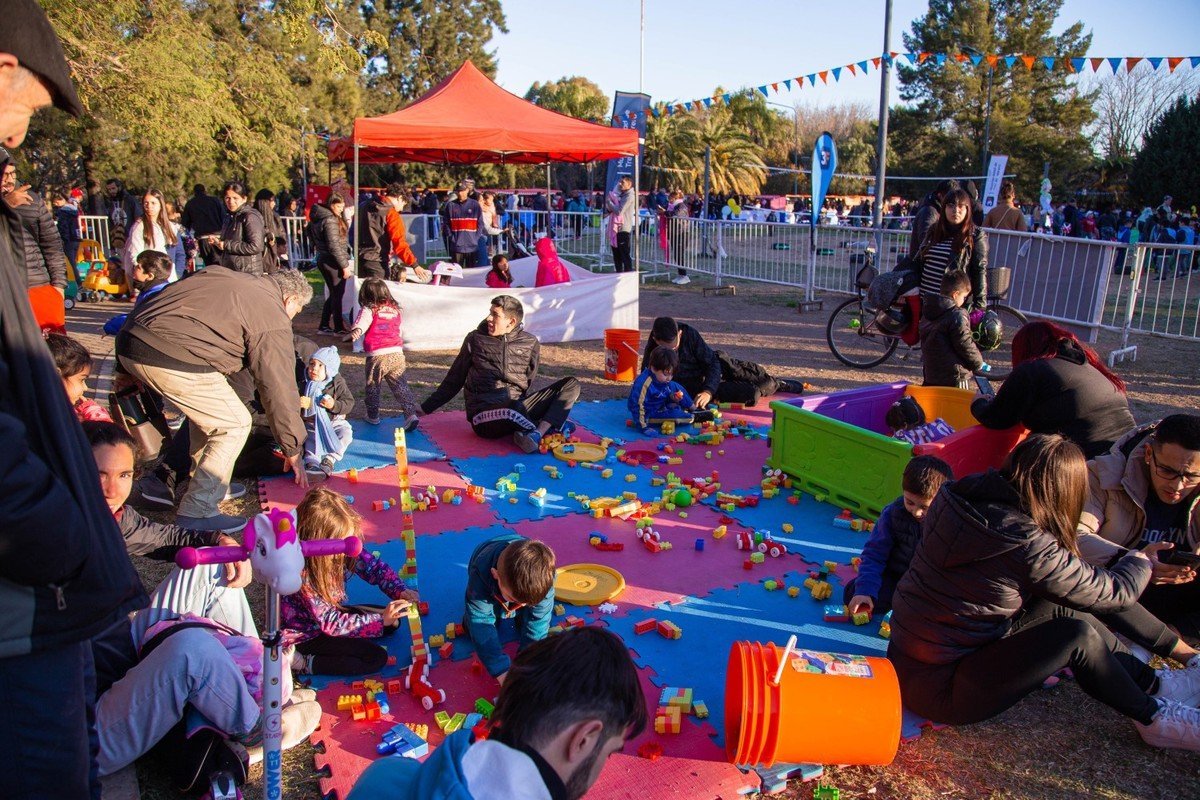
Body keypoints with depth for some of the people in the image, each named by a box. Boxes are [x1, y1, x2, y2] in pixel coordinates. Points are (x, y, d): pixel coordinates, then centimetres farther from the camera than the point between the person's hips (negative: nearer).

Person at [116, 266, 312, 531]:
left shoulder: (223, 274, 22)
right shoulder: (273, 318, 0)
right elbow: (280, 387, 2)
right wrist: (293, 450, 10)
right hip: (173, 361, -9)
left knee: (206, 408, 27)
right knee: (235, 425, 4)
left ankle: (210, 484, 35)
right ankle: (197, 512, 6)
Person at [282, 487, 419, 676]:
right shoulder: (301, 574, -35)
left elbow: (374, 566, -5)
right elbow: (331, 623, -29)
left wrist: (400, 591, -21)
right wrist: (381, 620, -30)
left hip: (330, 613, 8)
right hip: (305, 635, -7)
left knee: (393, 621, 6)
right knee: (377, 658, -14)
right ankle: (305, 663, -8)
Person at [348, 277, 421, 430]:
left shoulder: (368, 310, -1)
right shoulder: (395, 309, 16)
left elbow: (361, 323, -23)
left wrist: (355, 331, -41)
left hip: (376, 355, -4)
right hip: (397, 354, 4)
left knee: (373, 387, 15)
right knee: (400, 386, 6)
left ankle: (372, 415, 25)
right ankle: (411, 413, -7)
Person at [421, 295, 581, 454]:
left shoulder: (530, 343, 9)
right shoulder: (476, 339, 7)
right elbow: (454, 380, 16)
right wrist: (425, 409, 18)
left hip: (518, 409, 4)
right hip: (484, 417, -4)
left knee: (571, 385, -14)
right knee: (512, 408, -42)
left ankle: (536, 434, -32)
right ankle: (550, 426, -17)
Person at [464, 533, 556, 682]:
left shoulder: (544, 576, -42)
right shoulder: (480, 575, -45)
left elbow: (538, 621, -33)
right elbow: (481, 624, -43)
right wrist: (502, 671, -48)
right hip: (488, 591, -1)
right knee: (474, 628, -11)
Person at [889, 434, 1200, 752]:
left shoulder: (958, 497, -5)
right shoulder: (1031, 549, -24)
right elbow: (1117, 593, -6)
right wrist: (1140, 558, 16)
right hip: (937, 691, -8)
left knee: (1061, 607, 11)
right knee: (1078, 636, -9)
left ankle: (1153, 682, 27)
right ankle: (1152, 719, 17)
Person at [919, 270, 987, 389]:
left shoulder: (927, 312, 7)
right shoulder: (958, 315, -17)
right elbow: (965, 345, -15)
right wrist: (979, 363, 2)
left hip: (929, 372, 8)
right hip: (955, 377, -7)